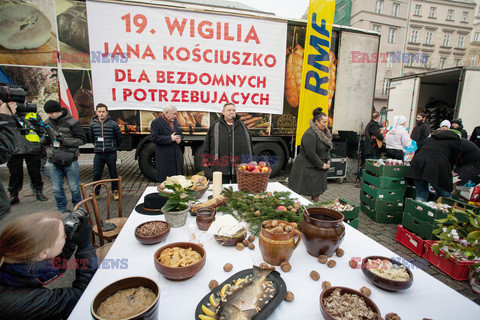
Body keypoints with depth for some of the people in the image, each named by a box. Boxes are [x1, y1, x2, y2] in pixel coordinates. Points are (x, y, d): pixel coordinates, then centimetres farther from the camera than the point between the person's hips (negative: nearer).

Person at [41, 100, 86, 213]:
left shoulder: (72, 122, -7)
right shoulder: (48, 122, 8)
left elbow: (82, 140, -9)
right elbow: (43, 141, 16)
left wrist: (64, 140, -18)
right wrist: (46, 138, -7)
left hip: (70, 161, -4)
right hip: (53, 161, 5)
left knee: (74, 188, 5)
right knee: (57, 189, 11)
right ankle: (62, 210, 27)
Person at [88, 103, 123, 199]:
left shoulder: (113, 124, -6)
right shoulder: (92, 125, 2)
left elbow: (119, 137, 6)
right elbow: (91, 138, 18)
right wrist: (97, 146, 16)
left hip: (111, 154, -2)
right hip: (98, 154, 2)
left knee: (113, 173, 8)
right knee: (96, 174, 6)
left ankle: (115, 191, 24)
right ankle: (95, 193, 22)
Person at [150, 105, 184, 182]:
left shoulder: (174, 121, 15)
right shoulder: (156, 122, -8)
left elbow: (180, 133, 23)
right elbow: (154, 138, -17)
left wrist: (180, 139, -1)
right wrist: (170, 138, -18)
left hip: (177, 156, 7)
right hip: (164, 158, -7)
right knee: (165, 179, 0)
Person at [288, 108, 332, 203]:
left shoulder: (324, 132, 10)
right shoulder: (310, 134, -21)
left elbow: (327, 148, 20)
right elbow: (311, 154, -24)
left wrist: (328, 160, 5)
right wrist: (321, 165, -15)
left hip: (319, 168, 9)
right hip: (307, 168, -9)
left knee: (317, 190, 16)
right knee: (298, 192, -1)